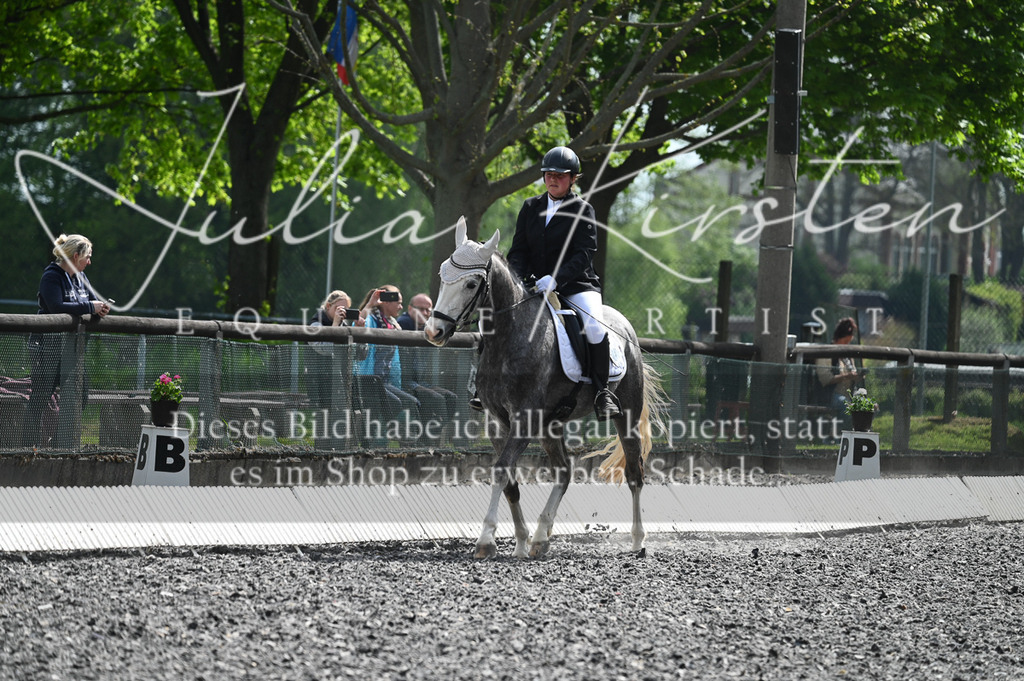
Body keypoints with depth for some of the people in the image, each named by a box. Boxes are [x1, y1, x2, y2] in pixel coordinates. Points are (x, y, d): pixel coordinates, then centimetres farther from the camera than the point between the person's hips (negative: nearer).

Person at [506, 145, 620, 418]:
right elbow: (518, 250, 10)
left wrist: (555, 278, -27)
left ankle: (602, 391, -18)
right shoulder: (530, 207, 12)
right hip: (534, 284, 4)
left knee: (594, 326, -31)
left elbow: (584, 255, -12)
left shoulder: (583, 210, -1)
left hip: (575, 284, -4)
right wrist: (517, 278, -12)